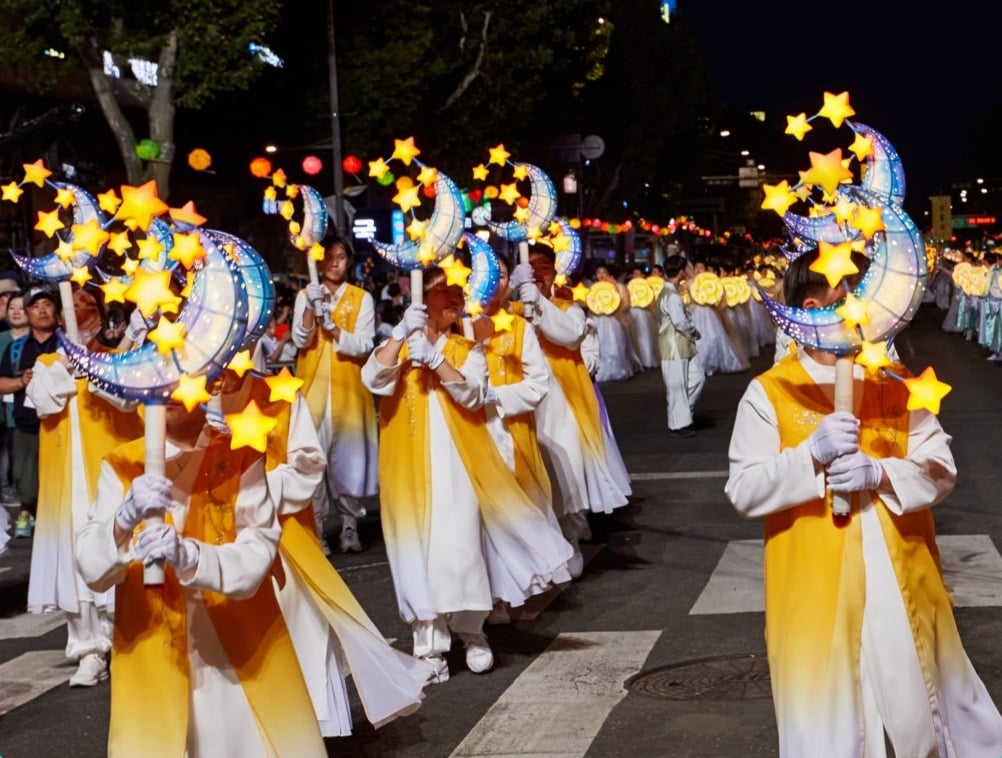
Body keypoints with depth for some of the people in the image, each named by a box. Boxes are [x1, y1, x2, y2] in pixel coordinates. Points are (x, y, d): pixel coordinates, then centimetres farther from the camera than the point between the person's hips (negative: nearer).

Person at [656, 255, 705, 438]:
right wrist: (695, 332, -8)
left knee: (697, 377, 12)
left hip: (683, 345, 10)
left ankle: (682, 414, 20)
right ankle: (678, 424, 5)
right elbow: (681, 322, -24)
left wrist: (692, 333, 8)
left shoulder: (669, 292, 14)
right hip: (674, 347, -10)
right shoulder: (672, 295, -19)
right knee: (677, 385, -2)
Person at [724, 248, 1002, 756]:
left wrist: (880, 473, -18)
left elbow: (941, 469, 1)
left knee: (929, 711, 17)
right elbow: (744, 491, -9)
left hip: (903, 586, 3)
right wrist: (812, 454, -23)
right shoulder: (768, 393, -5)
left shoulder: (895, 382, 6)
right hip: (817, 595, -3)